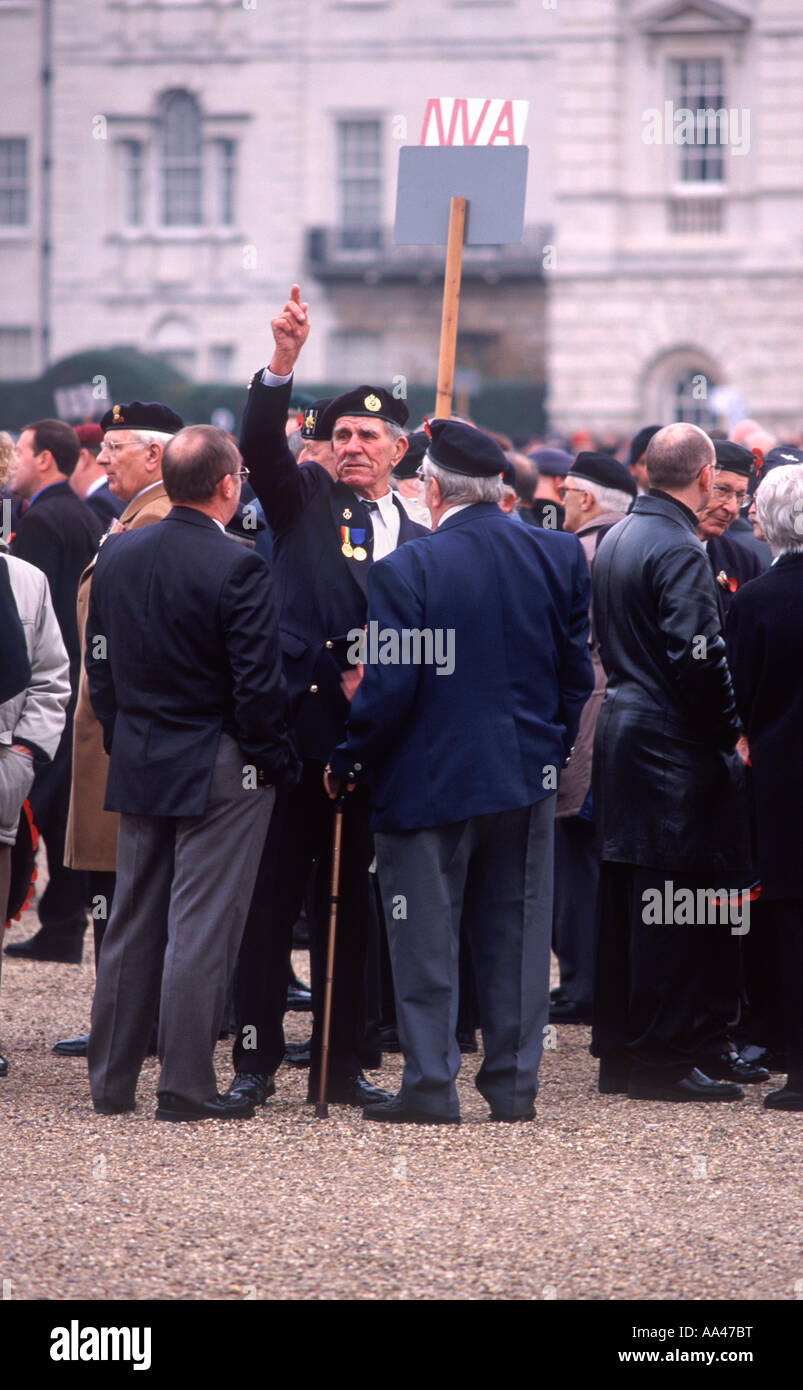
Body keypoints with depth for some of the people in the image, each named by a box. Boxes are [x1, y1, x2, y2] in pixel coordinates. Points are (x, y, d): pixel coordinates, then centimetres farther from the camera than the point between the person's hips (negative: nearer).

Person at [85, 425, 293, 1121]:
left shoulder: (117, 555, 2)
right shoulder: (238, 568, -18)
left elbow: (100, 667, 9)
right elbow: (258, 681, -18)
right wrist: (266, 760, -5)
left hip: (137, 766, 6)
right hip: (220, 774, -6)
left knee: (132, 925, 14)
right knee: (201, 928, -1)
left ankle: (112, 1080, 20)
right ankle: (186, 1084, 1)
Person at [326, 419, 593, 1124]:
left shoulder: (406, 569, -15)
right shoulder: (561, 556, -1)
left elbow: (388, 687, -16)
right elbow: (576, 673, 5)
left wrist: (348, 761, -2)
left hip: (429, 776, -4)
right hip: (528, 778, 4)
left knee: (426, 936, 4)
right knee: (516, 931, 11)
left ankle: (430, 1086, 5)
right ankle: (514, 1083, 14)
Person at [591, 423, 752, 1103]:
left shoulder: (616, 539, 12)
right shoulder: (679, 550, -16)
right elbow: (699, 657, -22)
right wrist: (731, 732, -12)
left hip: (620, 728, 9)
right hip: (674, 742, -9)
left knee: (624, 899, 12)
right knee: (676, 903, -5)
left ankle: (618, 1052, 17)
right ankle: (666, 1057, -4)